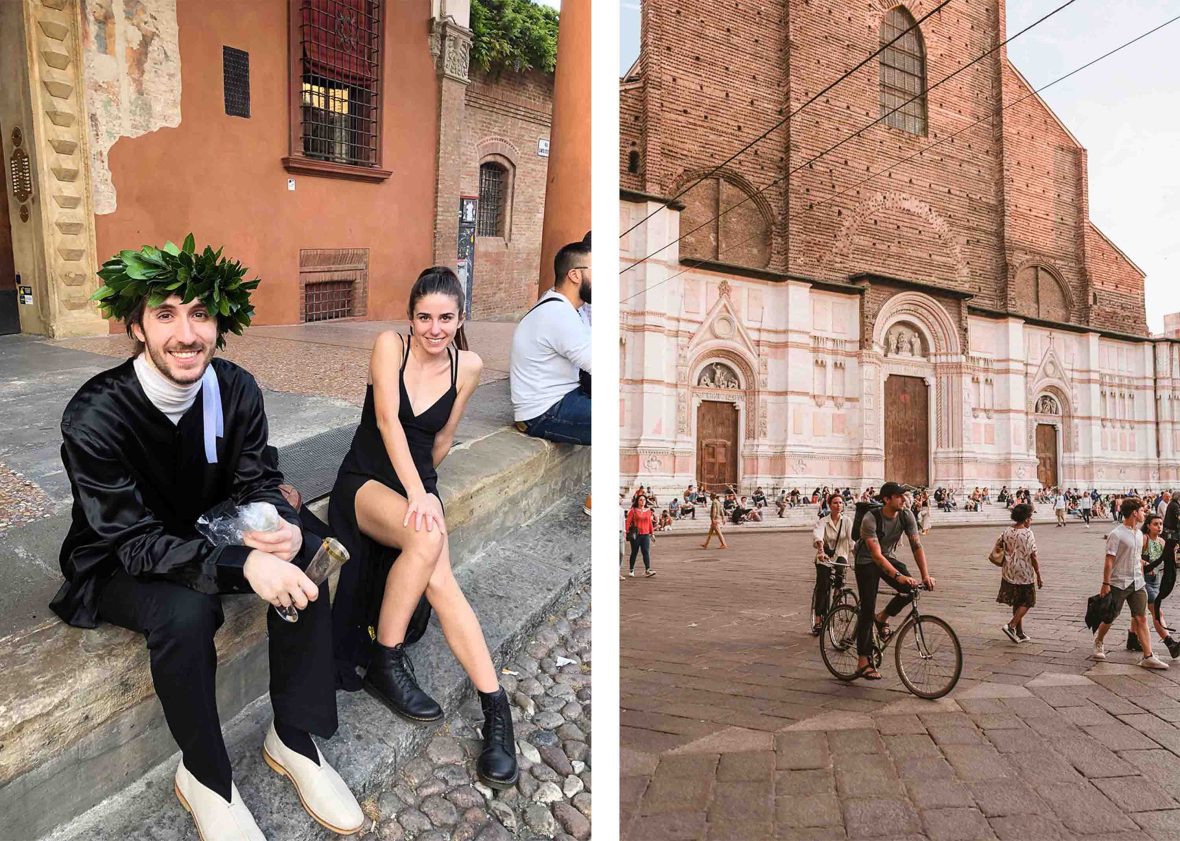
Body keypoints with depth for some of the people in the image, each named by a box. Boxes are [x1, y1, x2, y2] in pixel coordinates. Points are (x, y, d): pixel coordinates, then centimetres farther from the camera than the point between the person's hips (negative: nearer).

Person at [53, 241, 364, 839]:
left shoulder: (237, 390, -13)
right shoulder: (94, 415, -26)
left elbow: (254, 482, -5)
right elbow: (133, 541, -27)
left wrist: (280, 527, -30)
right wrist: (242, 564, -43)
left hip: (203, 536, 5)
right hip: (117, 566, -4)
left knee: (302, 565, -19)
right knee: (186, 611, -34)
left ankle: (293, 739, -5)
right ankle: (204, 776, -9)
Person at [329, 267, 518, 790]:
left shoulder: (467, 366, 2)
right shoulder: (390, 344, -6)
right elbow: (387, 419, -19)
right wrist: (415, 493, -28)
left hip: (419, 485, 2)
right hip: (365, 481, -2)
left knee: (437, 578, -28)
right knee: (426, 536, -36)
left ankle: (495, 707, -29)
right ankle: (385, 662, -17)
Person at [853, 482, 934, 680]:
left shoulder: (906, 516, -15)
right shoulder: (870, 519, -30)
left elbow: (917, 546, -15)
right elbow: (876, 554, -37)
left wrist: (925, 575, -26)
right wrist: (898, 576, -48)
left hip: (888, 557, 5)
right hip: (867, 562, -5)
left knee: (910, 589, -21)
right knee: (868, 609, -10)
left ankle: (883, 618, 9)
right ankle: (863, 662, -3)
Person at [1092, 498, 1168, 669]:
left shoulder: (1139, 534, 11)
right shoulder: (1116, 534, -13)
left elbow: (1139, 559, 20)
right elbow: (1109, 561, -14)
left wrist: (1142, 579, 17)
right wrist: (1106, 584, -15)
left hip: (1137, 584, 6)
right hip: (1119, 583, -6)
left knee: (1141, 618, 0)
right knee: (1110, 617, 6)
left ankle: (1148, 657, 0)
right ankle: (1098, 643, 28)